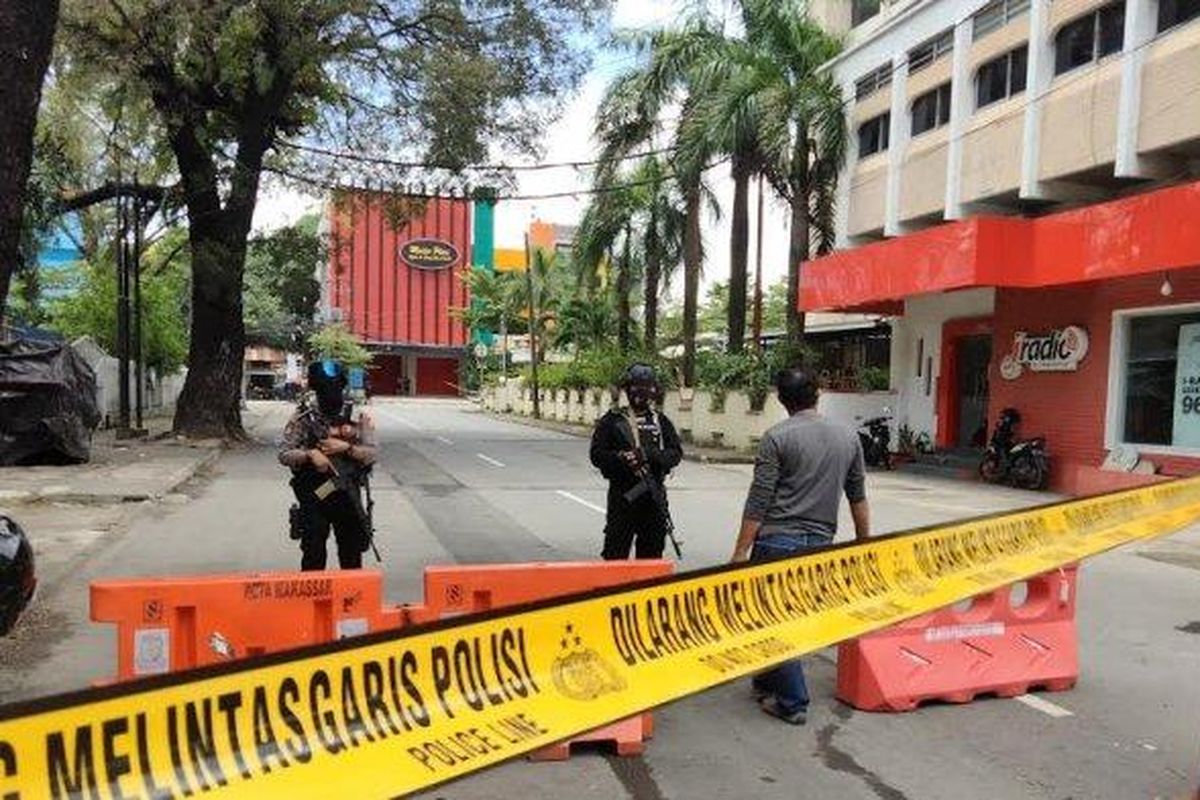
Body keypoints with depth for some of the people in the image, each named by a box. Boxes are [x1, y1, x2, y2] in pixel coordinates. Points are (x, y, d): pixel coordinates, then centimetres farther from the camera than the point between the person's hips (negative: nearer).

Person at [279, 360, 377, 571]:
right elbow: (284, 455, -4)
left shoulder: (358, 417, 0)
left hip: (348, 496, 1)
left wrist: (346, 448, -19)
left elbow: (371, 454, -3)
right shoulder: (303, 418, -2)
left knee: (352, 556, 12)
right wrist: (310, 454, -21)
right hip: (313, 497, -1)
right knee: (313, 557, 6)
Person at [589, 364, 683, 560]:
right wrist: (621, 458, -22)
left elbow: (676, 452, 5)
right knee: (615, 552, -2)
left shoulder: (660, 420, 12)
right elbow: (597, 455, -4)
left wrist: (653, 455, -15)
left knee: (652, 552, 11)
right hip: (622, 494, -3)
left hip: (655, 495, 3)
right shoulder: (612, 420, 2)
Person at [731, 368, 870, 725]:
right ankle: (768, 683, 30)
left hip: (778, 539, -5)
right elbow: (858, 498, 14)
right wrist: (864, 545, 24)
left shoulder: (777, 437, -7)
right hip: (820, 544, 6)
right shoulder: (848, 437, 8)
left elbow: (759, 500, -10)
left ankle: (792, 702, 8)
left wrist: (741, 551, -7)